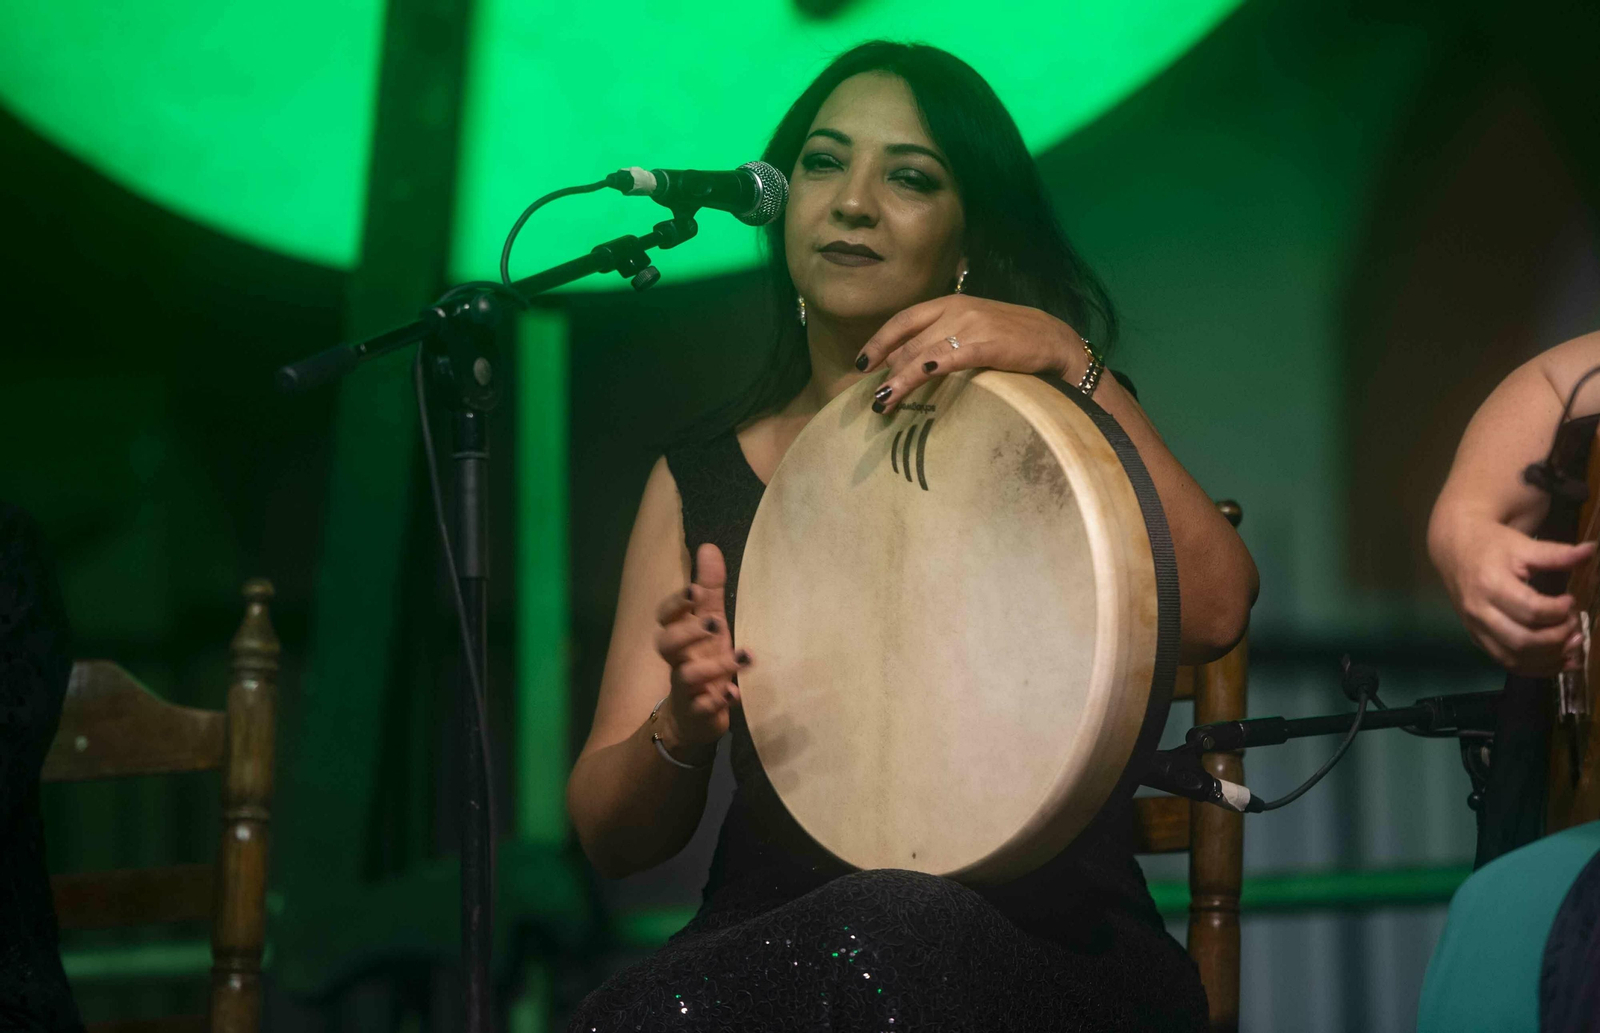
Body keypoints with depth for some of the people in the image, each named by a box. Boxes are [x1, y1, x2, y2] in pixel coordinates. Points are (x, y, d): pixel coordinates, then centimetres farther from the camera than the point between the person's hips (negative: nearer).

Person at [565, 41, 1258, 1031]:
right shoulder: (699, 484, 14)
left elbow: (1213, 614, -12)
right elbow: (614, 835, 9)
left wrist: (1073, 363, -18)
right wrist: (682, 729, -14)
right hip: (770, 941, 1)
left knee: (889, 931, -38)